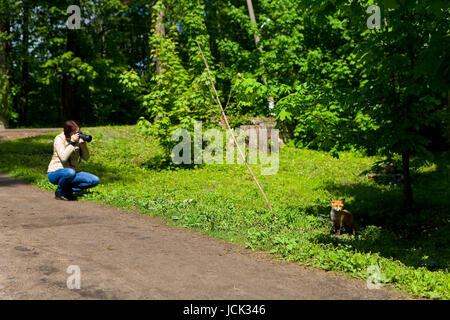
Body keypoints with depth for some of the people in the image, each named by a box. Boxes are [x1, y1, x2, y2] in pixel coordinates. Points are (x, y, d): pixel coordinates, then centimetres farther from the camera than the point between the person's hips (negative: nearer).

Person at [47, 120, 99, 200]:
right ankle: (59, 192, -12)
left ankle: (68, 189, 0)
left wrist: (83, 143, -16)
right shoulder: (59, 139, -13)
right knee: (70, 172, -41)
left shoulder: (77, 140, 3)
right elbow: (63, 158, -27)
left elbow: (86, 158, -2)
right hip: (55, 173, -6)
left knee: (95, 180, -10)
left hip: (70, 172, 6)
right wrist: (72, 143, -26)